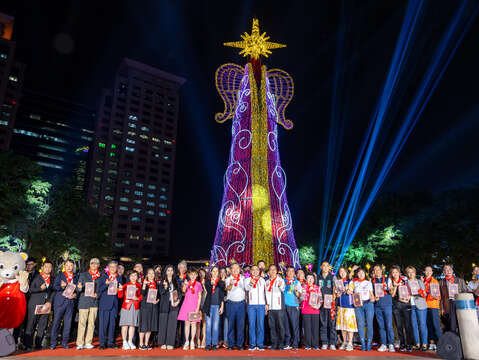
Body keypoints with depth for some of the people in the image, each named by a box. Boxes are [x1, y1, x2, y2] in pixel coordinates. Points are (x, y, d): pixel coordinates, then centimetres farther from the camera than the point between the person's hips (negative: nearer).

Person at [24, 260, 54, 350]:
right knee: (31, 324, -1)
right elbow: (30, 289, -1)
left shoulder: (52, 279, 13)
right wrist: (40, 288, -17)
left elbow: (53, 292, 10)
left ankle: (38, 344, 13)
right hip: (35, 304, -3)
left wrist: (49, 302, -3)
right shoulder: (36, 276, 3)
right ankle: (28, 344, 9)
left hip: (46, 305, 3)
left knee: (42, 326, 3)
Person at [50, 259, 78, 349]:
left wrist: (75, 294, -7)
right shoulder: (59, 275, 8)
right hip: (60, 301, -2)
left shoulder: (75, 277, 13)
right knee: (56, 322, -1)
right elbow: (54, 287, -2)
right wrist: (61, 286, -21)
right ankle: (53, 343, 10)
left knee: (68, 323, 4)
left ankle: (64, 342, 13)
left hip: (70, 302, 2)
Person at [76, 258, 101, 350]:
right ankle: (80, 343, 5)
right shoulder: (83, 275, 8)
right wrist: (79, 287, -18)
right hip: (84, 302, -1)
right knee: (82, 323, -3)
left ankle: (88, 342, 13)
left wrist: (97, 295, -7)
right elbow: (78, 290, 5)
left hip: (94, 302, 1)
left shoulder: (100, 276, 8)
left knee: (91, 323, 3)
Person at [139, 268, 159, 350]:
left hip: (153, 306, 4)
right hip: (145, 305, -4)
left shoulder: (156, 284, 12)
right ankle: (141, 344, 8)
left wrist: (157, 300, -2)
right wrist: (144, 284, -29)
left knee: (150, 325, 7)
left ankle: (146, 343, 16)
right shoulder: (145, 283, -1)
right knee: (143, 325, -2)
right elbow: (143, 293, -16)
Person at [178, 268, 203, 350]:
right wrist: (185, 285, -34)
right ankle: (186, 341, 11)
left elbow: (199, 297, 4)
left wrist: (198, 308, -4)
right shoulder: (186, 282, 5)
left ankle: (192, 341, 10)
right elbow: (183, 291, -14)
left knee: (193, 323, 1)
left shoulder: (198, 284, 4)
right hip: (186, 304, 1)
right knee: (187, 323, 3)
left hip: (194, 305, 0)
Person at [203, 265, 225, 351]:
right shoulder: (207, 281, 6)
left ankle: (214, 344, 9)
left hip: (217, 306, 0)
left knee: (216, 326, 1)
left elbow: (222, 296, 7)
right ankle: (208, 344, 9)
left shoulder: (221, 282, 8)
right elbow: (207, 288, -16)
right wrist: (211, 283, -36)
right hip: (209, 305, 0)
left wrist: (222, 306, -2)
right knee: (208, 325, 1)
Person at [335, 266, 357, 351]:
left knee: (349, 323, -6)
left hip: (349, 305, -4)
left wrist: (342, 286, -12)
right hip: (341, 305, 4)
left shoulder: (350, 282, 1)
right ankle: (344, 342, 17)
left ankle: (350, 343, -1)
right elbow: (337, 295, 8)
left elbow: (350, 292, -11)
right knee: (342, 323, 6)